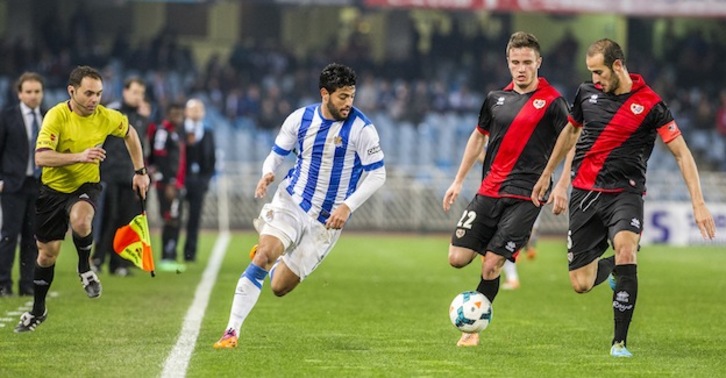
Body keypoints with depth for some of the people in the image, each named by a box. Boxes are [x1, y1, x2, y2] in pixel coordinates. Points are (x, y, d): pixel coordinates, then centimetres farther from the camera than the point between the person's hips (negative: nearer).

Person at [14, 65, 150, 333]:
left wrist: (140, 171, 10)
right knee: (47, 252, 8)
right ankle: (38, 310, 30)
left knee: (80, 220, -35)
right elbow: (41, 157, -33)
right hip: (53, 188, 0)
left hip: (86, 186, 0)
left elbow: (130, 134, 13)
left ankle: (85, 268, -5)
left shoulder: (107, 118, -11)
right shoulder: (56, 116, -21)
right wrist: (80, 156, -44)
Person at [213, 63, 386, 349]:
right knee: (262, 256, -23)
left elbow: (377, 174, -7)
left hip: (326, 221, -1)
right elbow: (277, 154, 9)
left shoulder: (362, 129, -13)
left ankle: (268, 258, 37)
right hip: (291, 202, 1)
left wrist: (348, 206, -19)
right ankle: (232, 332, -16)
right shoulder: (300, 119, -3)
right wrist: (268, 173, -14)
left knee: (279, 287, 1)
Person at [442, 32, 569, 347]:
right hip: (488, 191, 5)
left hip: (525, 197, -5)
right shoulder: (496, 98, 10)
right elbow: (478, 137, 23)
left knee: (491, 265, -11)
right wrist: (458, 181, 22)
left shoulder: (552, 102, -5)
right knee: (458, 258, -3)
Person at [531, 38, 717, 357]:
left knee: (625, 249, -33)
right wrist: (547, 175, 29)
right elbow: (570, 132, 23)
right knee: (581, 284, 0)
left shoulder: (650, 104, -9)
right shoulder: (586, 92, 4)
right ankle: (611, 266, 39)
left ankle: (620, 342, -23)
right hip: (584, 193, 4)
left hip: (624, 191, -4)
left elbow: (681, 152, -7)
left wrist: (698, 203, -15)